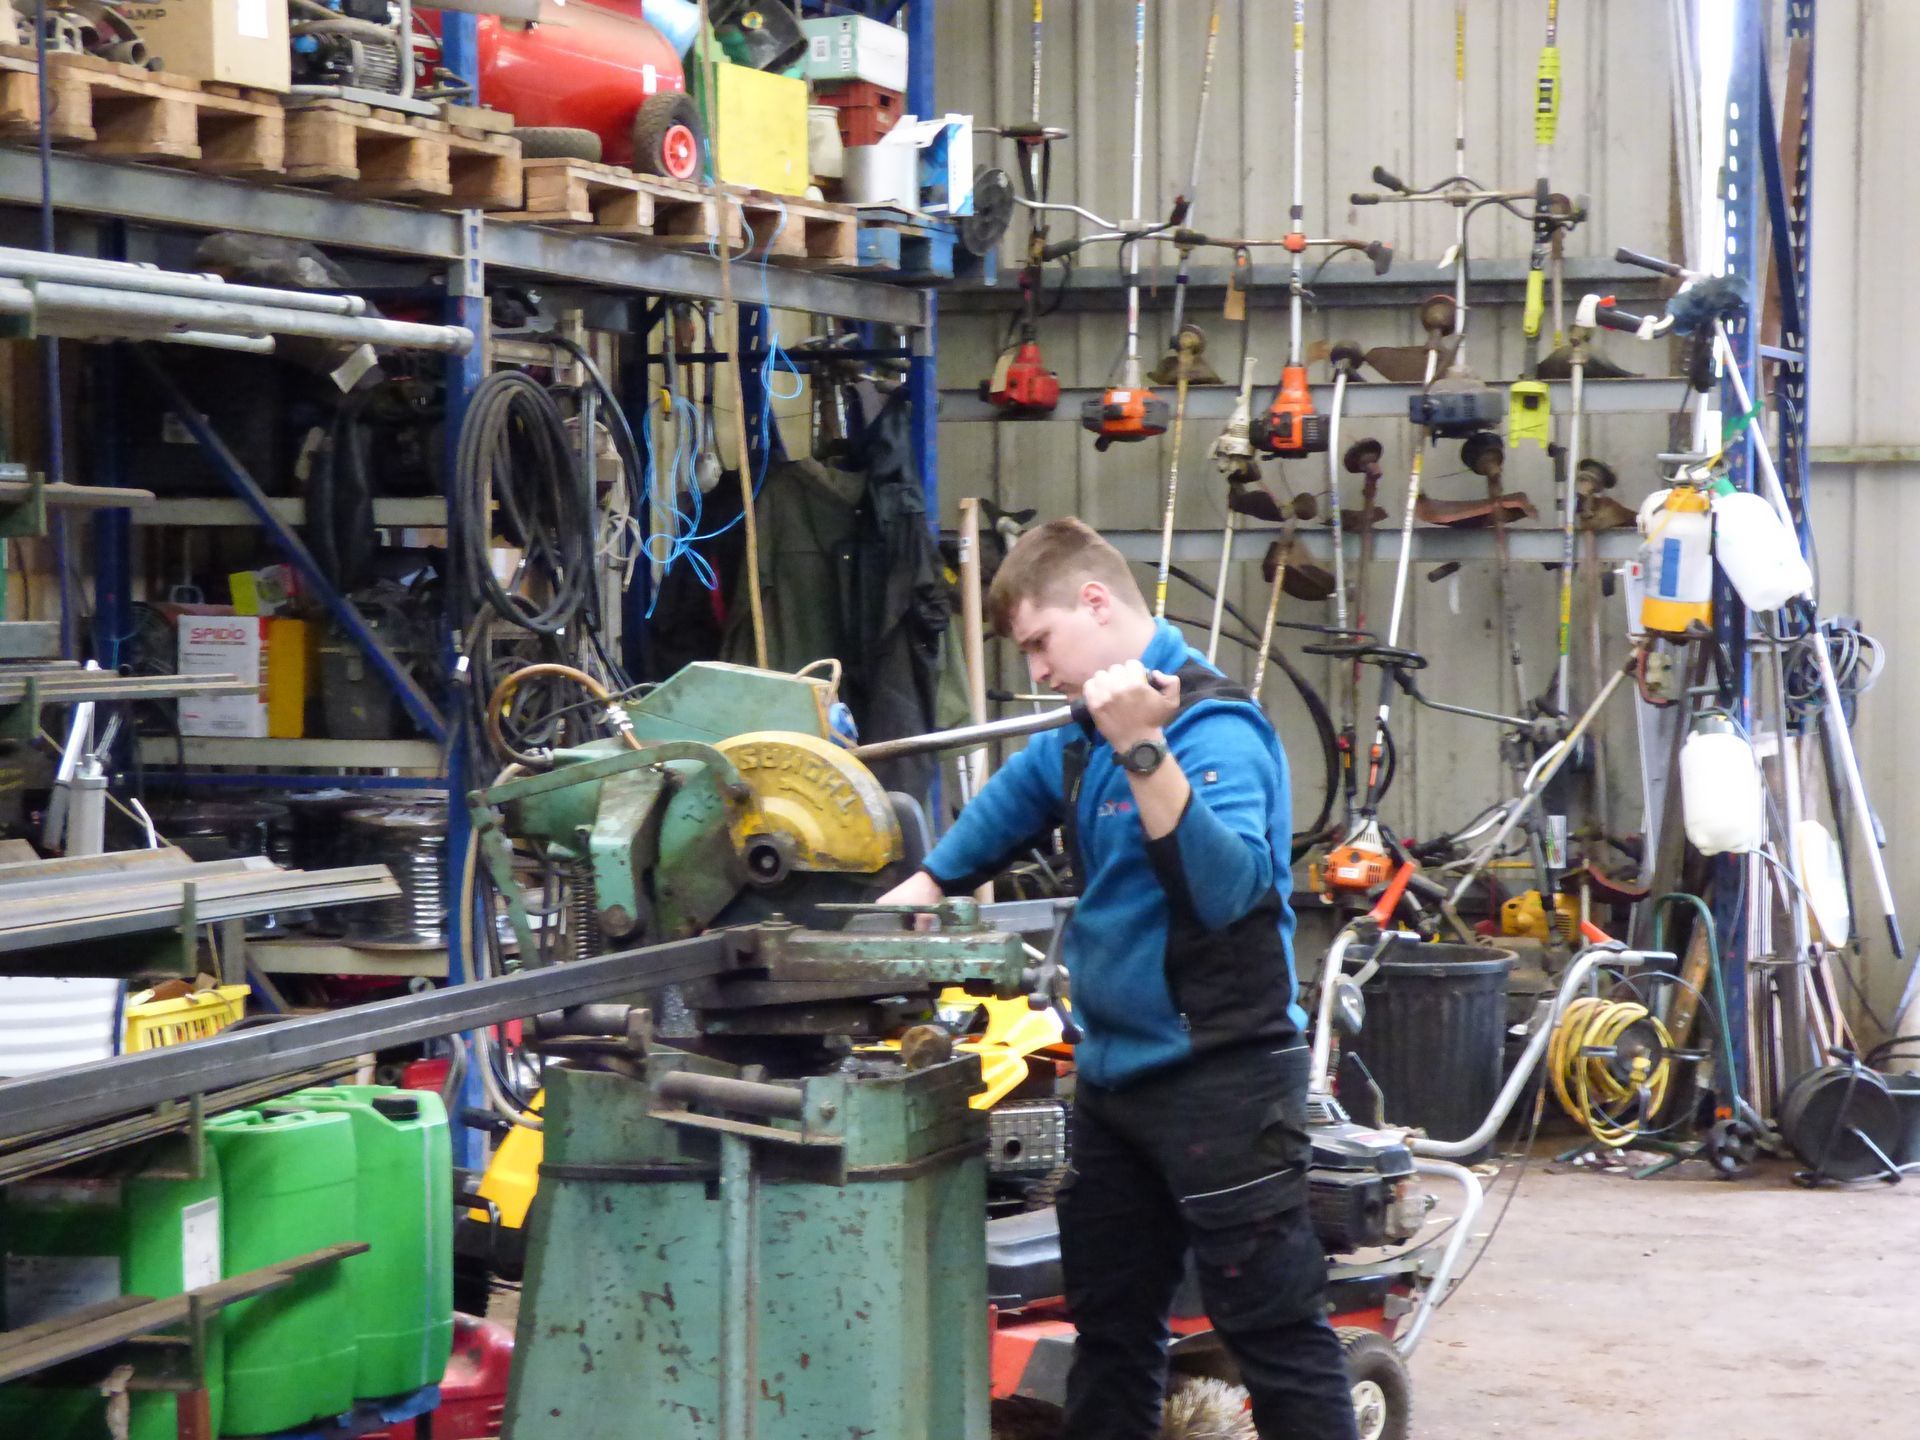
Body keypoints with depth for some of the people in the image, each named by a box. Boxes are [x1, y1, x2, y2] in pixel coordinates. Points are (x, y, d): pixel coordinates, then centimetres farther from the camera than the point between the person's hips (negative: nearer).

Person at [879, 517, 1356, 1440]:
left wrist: (1142, 749, -34)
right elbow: (1009, 805, 31)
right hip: (1116, 1075, 9)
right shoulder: (1081, 739, 11)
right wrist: (918, 890, 21)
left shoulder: (1213, 728, -15)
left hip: (1218, 1078, -9)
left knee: (1274, 1331, -7)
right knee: (1110, 1326, 16)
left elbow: (1229, 888, -29)